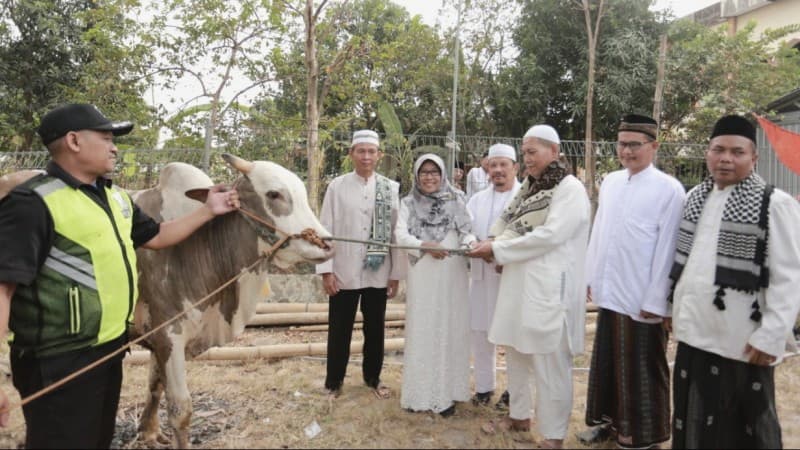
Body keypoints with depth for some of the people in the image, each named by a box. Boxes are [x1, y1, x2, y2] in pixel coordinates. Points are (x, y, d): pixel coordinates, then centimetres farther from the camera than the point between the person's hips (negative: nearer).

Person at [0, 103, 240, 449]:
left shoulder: (115, 197, 10)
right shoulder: (34, 202, -17)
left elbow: (155, 237, 22)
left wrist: (208, 211, 16)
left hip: (110, 348, 9)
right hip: (60, 362, -8)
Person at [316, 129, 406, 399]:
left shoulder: (391, 189, 0)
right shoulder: (337, 186, -2)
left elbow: (396, 232, 1)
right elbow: (326, 230, -2)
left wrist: (396, 274, 1)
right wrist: (326, 271, -7)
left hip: (378, 274, 1)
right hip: (344, 273, -1)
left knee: (375, 329, 14)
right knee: (340, 330, 10)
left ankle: (373, 377, 34)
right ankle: (334, 381, 27)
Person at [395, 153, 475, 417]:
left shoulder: (456, 200, 7)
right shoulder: (409, 203, 6)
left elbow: (466, 233, 1)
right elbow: (401, 235, -6)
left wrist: (470, 244, -23)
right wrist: (424, 246, -23)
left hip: (452, 276, 1)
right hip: (422, 276, 0)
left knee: (450, 331, 4)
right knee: (421, 332, 3)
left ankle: (446, 394, 14)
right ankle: (419, 393, 13)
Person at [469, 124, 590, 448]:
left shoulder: (571, 189, -9)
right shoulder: (529, 188, 14)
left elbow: (550, 235, -18)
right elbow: (508, 223, 16)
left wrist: (497, 249, -14)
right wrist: (494, 243, -7)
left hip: (549, 287, -8)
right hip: (519, 283, 8)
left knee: (549, 362, -1)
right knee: (516, 353, 16)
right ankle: (519, 416, 33)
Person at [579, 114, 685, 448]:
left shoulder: (669, 189, -11)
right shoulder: (610, 182, 7)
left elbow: (667, 249, -13)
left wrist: (656, 300, -13)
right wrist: (592, 278, 12)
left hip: (642, 298, -5)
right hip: (609, 292, 6)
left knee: (640, 369, 9)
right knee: (608, 362, 17)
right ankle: (609, 419, 34)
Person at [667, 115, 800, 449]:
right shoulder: (695, 197, 9)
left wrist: (771, 336, -16)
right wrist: (673, 306, 15)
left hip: (743, 342, -5)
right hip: (694, 331, 5)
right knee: (694, 419, 17)